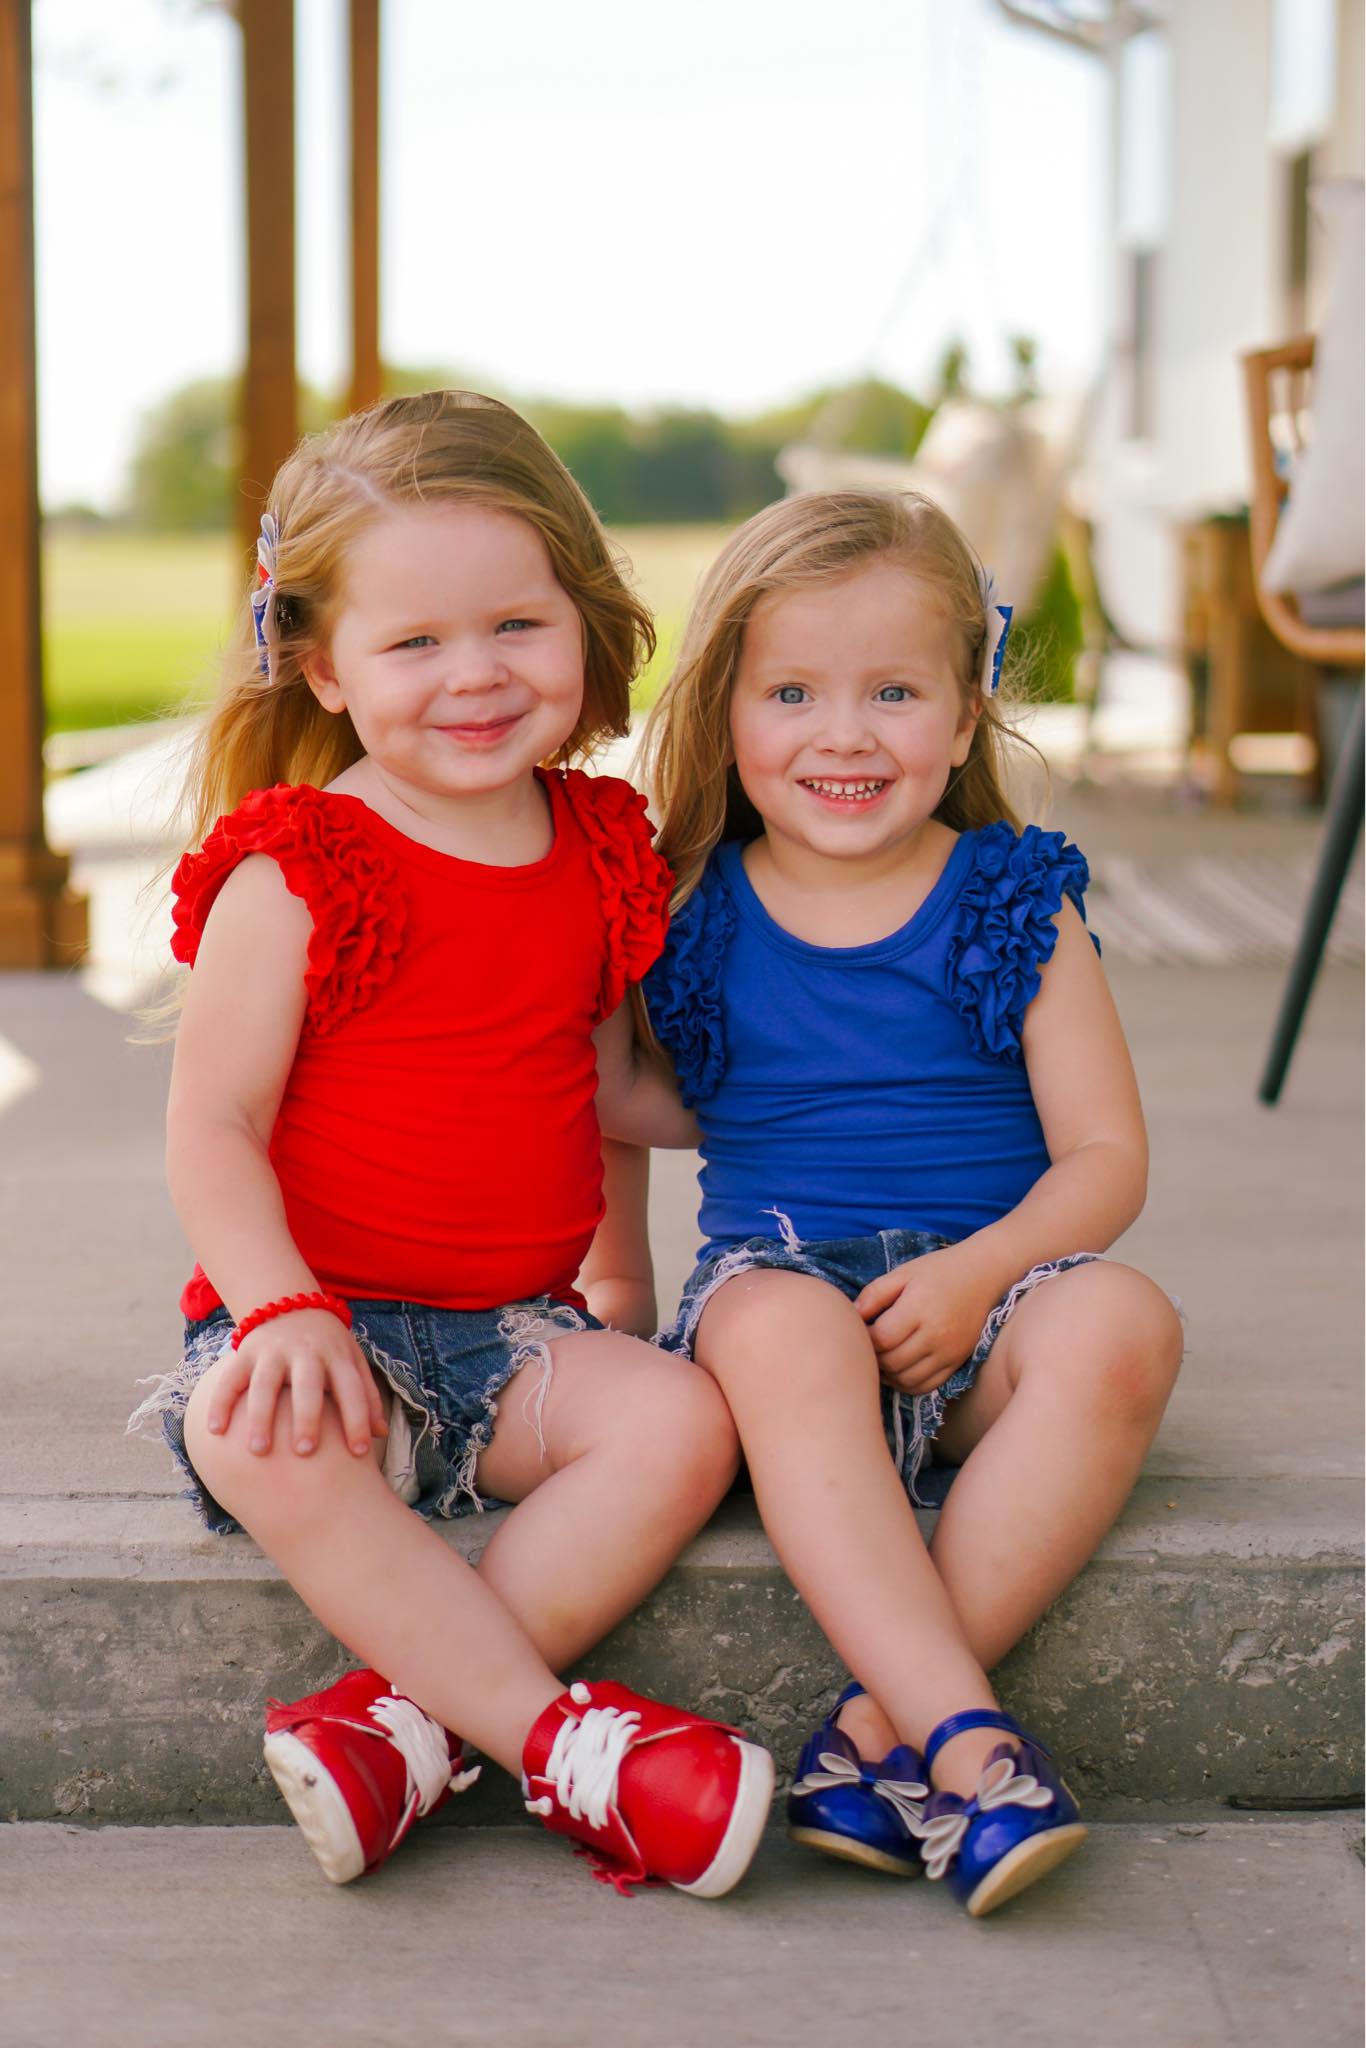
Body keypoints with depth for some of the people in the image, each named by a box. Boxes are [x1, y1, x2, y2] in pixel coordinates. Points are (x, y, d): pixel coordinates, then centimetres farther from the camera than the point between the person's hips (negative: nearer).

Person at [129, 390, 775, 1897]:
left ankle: (410, 1713, -22)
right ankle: (557, 1740, -29)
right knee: (257, 1439, -36)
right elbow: (213, 1124, -8)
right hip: (322, 1315, -4)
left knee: (677, 1422, -24)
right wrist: (282, 1308, -22)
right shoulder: (297, 871, -6)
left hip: (515, 1328, 4)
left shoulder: (598, 848, 8)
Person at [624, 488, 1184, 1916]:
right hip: (780, 1270, 0)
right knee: (780, 1332, -36)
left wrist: (980, 1270, -17)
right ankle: (969, 1743, -44)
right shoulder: (689, 918, 7)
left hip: (987, 1287, 1)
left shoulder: (1017, 903, 4)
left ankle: (885, 1720, -31)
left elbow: (1106, 1155, 1)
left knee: (1121, 1325, -33)